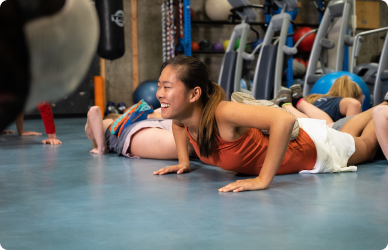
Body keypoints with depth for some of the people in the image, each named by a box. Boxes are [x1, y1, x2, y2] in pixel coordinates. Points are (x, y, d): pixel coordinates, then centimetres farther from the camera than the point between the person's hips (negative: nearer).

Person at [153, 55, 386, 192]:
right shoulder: (183, 116, -22)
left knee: (367, 146, 28)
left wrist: (263, 180, -52)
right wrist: (183, 161, -6)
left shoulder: (222, 113, -44)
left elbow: (285, 119, -54)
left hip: (313, 148, -6)